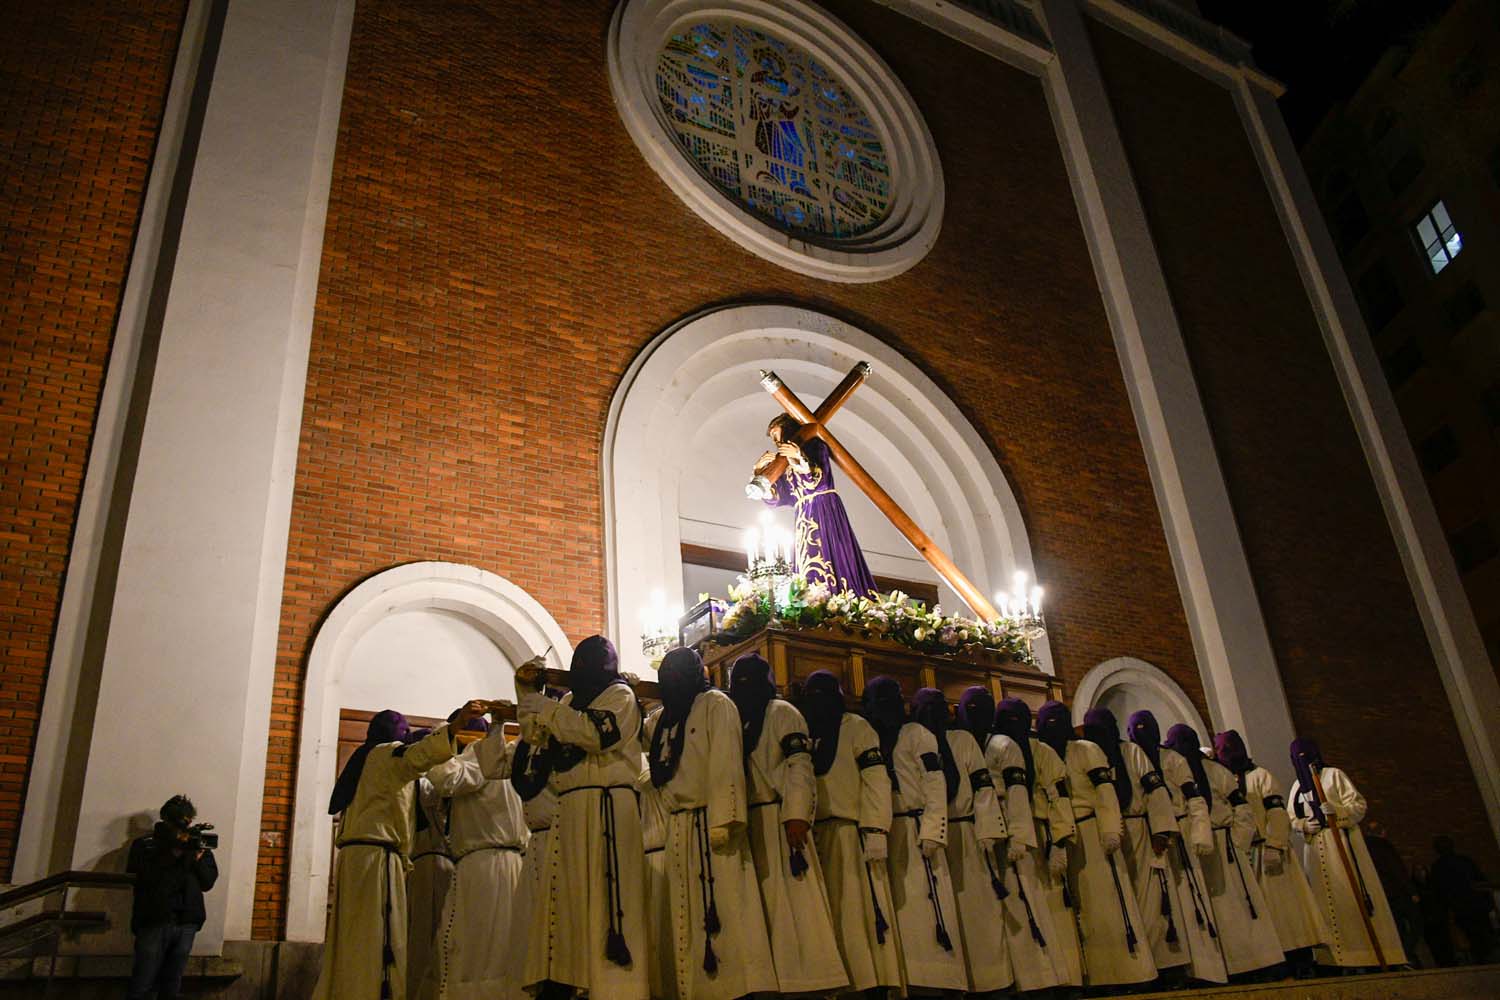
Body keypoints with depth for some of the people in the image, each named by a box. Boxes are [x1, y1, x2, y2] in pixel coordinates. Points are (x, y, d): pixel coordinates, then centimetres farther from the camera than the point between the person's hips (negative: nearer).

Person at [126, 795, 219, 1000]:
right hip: (154, 922, -3)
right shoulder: (145, 844, 4)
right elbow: (144, 877, -13)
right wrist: (174, 852, -16)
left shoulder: (196, 844, 14)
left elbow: (208, 882, 8)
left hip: (186, 924, 3)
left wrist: (199, 857, -7)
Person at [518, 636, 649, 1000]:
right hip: (569, 811, 7)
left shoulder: (620, 694, 4)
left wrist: (545, 709, -9)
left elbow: (599, 732, -15)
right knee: (564, 901, 1)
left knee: (606, 900, -13)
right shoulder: (571, 699, 26)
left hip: (607, 809, -7)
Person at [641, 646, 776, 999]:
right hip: (676, 829, 7)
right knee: (686, 919, 4)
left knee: (722, 914, -11)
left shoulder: (716, 704, 0)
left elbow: (726, 763, -11)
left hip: (710, 825, -7)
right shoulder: (660, 719, 21)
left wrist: (722, 820, -21)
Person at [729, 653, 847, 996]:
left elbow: (799, 764, -11)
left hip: (777, 820, -7)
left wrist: (796, 815, -23)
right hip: (744, 824, 7)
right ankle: (776, 982, 8)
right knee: (761, 907, 5)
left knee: (793, 902, -10)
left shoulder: (781, 713, 2)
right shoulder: (734, 721, 23)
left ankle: (812, 980, -8)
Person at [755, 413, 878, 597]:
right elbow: (774, 498, 13)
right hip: (803, 518, 6)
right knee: (808, 574, -7)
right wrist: (760, 470, 2)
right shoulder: (784, 465, 23)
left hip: (824, 510, -6)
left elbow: (818, 479, -7)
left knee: (833, 560, -17)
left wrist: (800, 457, -22)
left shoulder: (814, 445, 8)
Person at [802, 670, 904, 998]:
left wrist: (875, 832, -17)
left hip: (851, 832, -6)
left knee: (862, 912, -8)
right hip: (815, 835, 6)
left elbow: (875, 780, -8)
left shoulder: (855, 727, 2)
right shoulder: (805, 733, 19)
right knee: (830, 916, 6)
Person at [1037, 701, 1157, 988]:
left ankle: (1128, 972, 0)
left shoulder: (1085, 749, 0)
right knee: (1082, 908, 7)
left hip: (1091, 833, -5)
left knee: (1105, 902, -5)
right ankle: (1096, 976, 12)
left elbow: (1105, 790, -9)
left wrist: (1111, 832, -19)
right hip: (1064, 841, 5)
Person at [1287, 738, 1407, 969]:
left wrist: (1337, 810, -22)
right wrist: (1305, 825, -6)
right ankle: (1341, 958, 0)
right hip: (1316, 848, 5)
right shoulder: (1297, 786, 16)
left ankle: (1373, 954, -4)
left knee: (1354, 894, -9)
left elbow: (1359, 804, -4)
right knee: (1328, 900, 0)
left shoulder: (1333, 775, 2)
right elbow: (1292, 819, 16)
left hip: (1342, 841, -4)